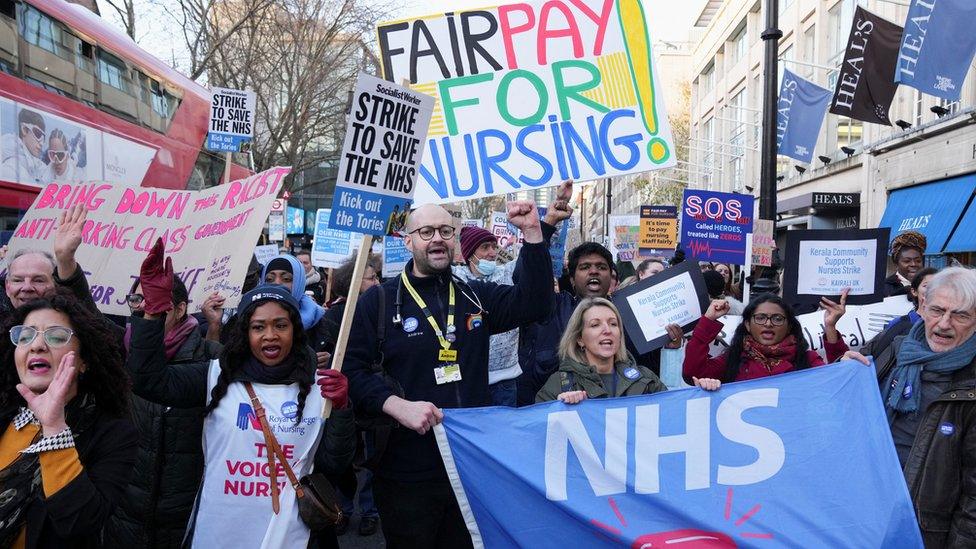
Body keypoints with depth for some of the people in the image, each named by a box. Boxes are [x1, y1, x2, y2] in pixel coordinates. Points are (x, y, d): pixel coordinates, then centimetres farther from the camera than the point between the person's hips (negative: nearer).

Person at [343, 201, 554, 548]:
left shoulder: (475, 297, 9)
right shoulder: (379, 301, -2)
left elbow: (534, 302, -1)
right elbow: (352, 368, -8)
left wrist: (532, 233, -9)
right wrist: (398, 405, -23)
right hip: (407, 476, -3)